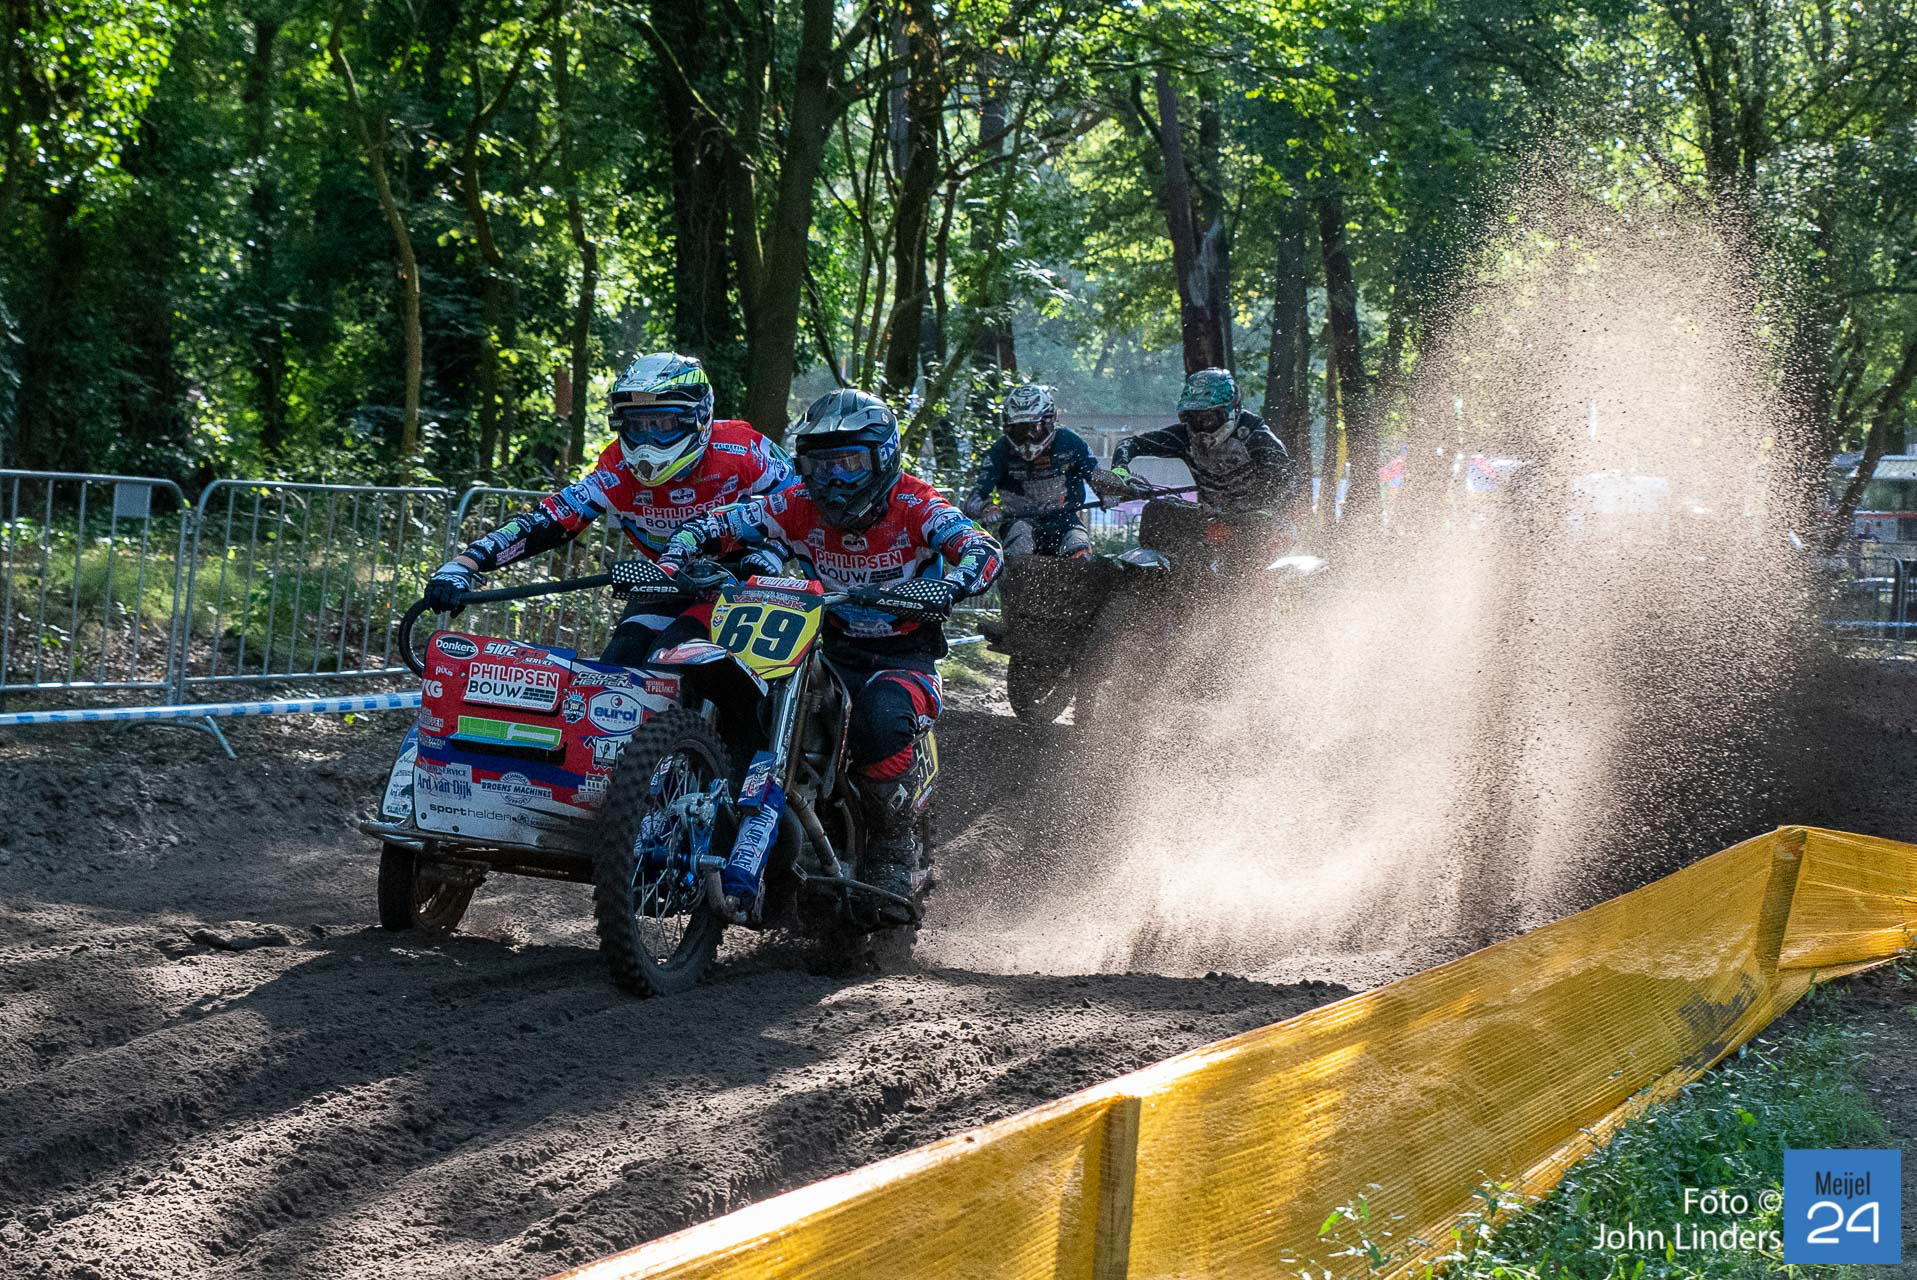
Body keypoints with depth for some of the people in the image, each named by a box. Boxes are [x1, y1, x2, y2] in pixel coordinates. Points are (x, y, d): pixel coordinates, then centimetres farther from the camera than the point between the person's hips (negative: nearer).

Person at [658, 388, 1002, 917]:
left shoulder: (912, 505, -12)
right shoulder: (799, 507, -3)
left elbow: (982, 550, -27)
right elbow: (711, 524, -2)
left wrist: (946, 588, -49)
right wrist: (670, 563, -23)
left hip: (905, 654, -4)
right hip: (832, 650, 4)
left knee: (883, 718, -36)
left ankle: (894, 859, -18)